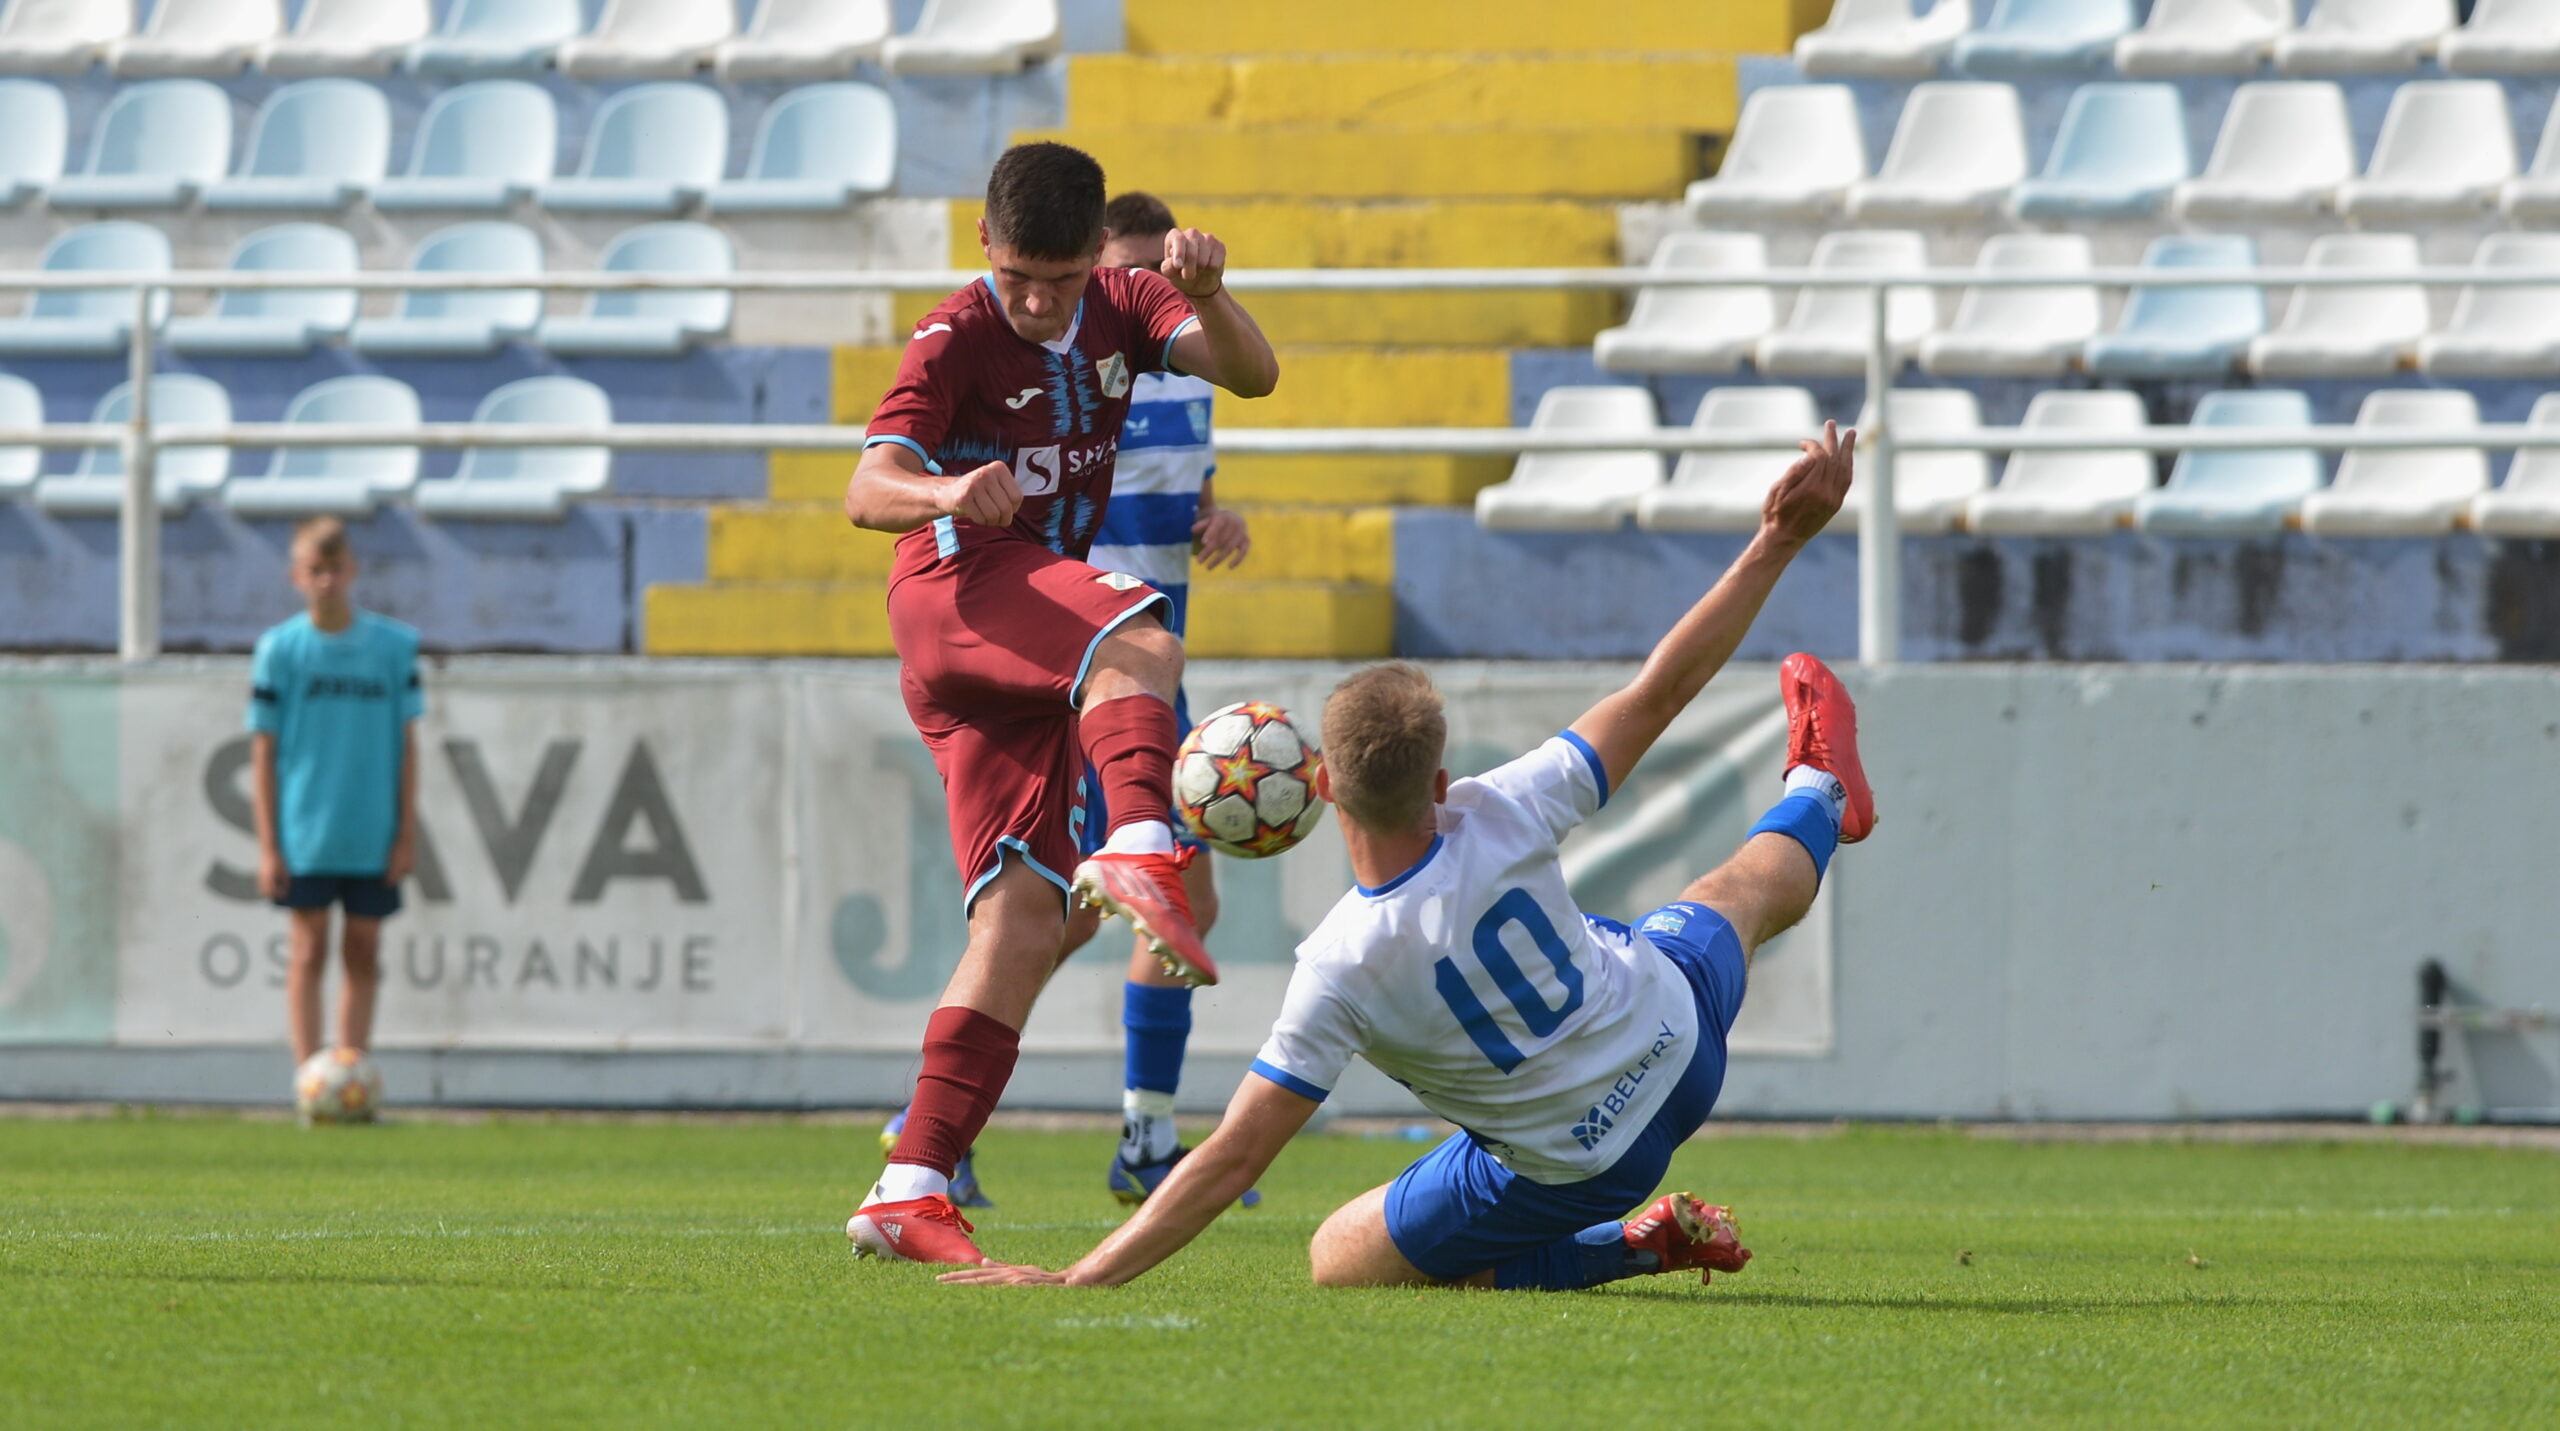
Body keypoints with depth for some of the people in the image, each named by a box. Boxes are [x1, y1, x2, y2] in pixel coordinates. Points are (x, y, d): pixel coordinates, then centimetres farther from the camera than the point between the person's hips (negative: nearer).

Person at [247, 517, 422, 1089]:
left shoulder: (394, 646, 2)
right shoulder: (280, 649, -2)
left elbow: (406, 743, 7)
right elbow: (263, 749, 0)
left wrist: (407, 832, 2)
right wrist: (268, 844, -4)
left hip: (372, 839, 2)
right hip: (305, 836, -2)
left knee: (363, 955, 6)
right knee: (310, 951, -2)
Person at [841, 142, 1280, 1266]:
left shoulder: (1120, 311, 12)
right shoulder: (957, 339, -5)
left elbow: (1251, 372, -2)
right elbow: (867, 490, -17)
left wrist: (1207, 294, -24)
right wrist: (946, 492, -40)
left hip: (1034, 647, 6)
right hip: (954, 586, -6)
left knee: (1024, 921, -6)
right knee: (1138, 644, -37)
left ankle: (909, 1191, -10)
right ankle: (1139, 850, -62)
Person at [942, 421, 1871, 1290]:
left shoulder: (1339, 971, -32)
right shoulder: (1502, 819, -28)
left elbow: (1235, 1158, -30)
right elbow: (1659, 692, -19)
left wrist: (1079, 1280, -26)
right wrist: (1779, 542, -10)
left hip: (1567, 1167, -4)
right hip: (1676, 1039, 4)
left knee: (1339, 1261, 18)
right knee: (1744, 888, 34)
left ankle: (1624, 1247, 8)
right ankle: (1819, 797, 69)